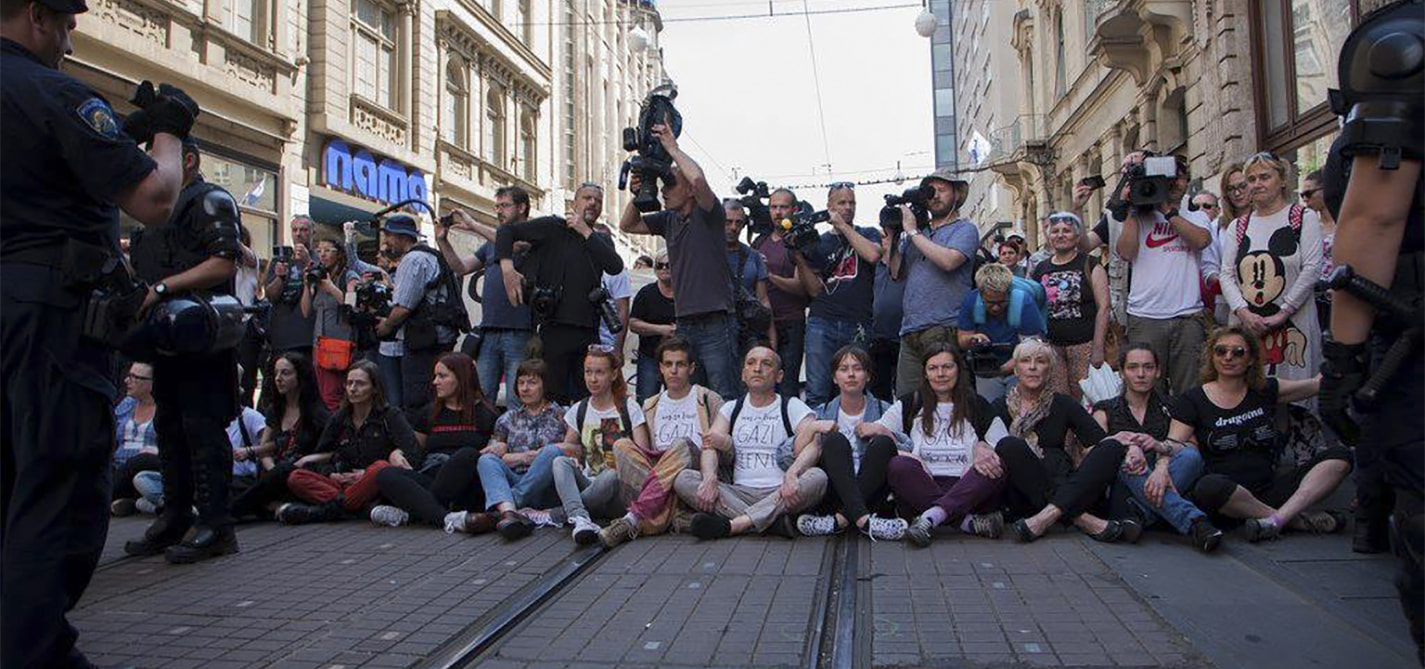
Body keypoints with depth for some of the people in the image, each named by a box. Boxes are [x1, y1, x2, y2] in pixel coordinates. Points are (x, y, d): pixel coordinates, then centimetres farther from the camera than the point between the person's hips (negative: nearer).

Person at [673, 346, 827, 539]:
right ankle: (773, 522, -31)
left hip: (779, 495, -2)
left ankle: (731, 524, -37)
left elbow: (813, 447, -9)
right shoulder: (731, 409, 18)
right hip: (740, 493, 2)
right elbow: (710, 446, 3)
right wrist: (710, 478, -20)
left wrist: (791, 475, -31)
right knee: (683, 479, -19)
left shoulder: (793, 407, 8)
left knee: (817, 477, -32)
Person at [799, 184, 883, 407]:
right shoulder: (818, 242, 14)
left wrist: (843, 226, -5)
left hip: (858, 326, 0)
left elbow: (873, 255, -10)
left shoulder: (868, 235, 15)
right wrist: (800, 257, -6)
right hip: (822, 323, 0)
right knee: (817, 393, -7)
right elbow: (814, 289, 7)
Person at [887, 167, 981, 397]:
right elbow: (897, 273, 17)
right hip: (910, 330, 6)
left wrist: (912, 232, -7)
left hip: (945, 329, -6)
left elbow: (948, 261, -16)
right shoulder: (918, 230, 21)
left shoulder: (965, 229, 3)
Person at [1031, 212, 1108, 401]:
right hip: (1050, 346, 4)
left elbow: (1103, 308, -4)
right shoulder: (1040, 269, 13)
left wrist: (1098, 348, -11)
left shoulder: (1090, 266, 1)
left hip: (1084, 344, -3)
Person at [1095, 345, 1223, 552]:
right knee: (1127, 461, -33)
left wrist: (1161, 447, -26)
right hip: (1119, 495, -1)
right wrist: (1127, 446, -26)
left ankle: (1139, 514, -39)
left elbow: (1182, 448, -2)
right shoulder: (1105, 411, 14)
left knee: (1190, 455, -25)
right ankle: (1193, 521, -46)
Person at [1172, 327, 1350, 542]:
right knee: (1209, 487, -39)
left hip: (1268, 490, 4)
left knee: (1339, 457, -11)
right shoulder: (1193, 401, 2)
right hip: (1226, 498, -4)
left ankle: (1278, 518, -28)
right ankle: (1297, 519, -21)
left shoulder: (1265, 391, 12)